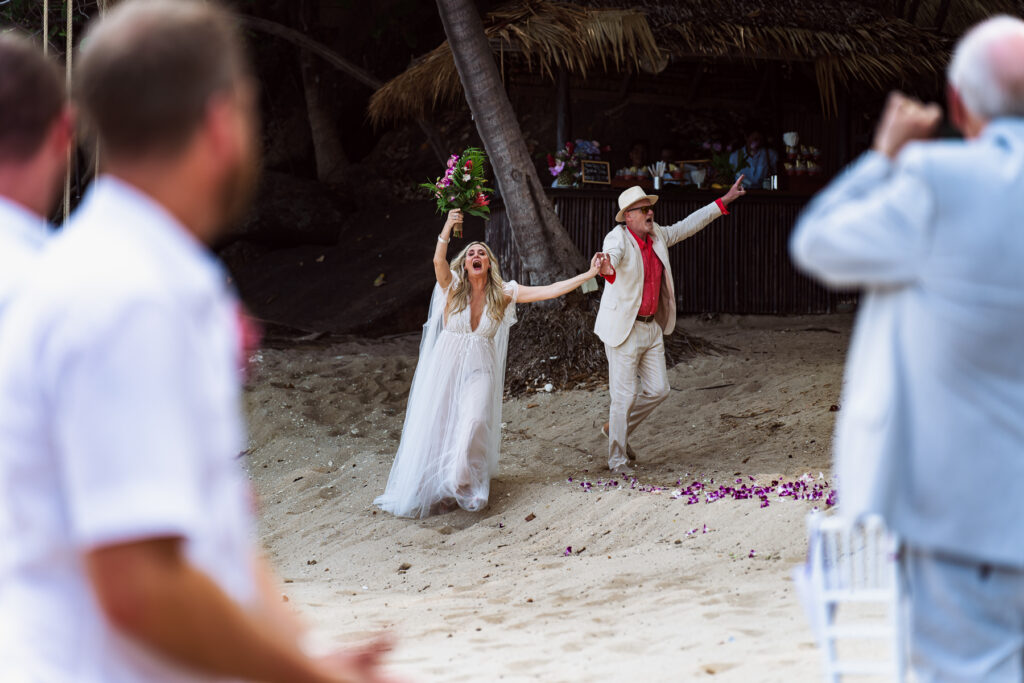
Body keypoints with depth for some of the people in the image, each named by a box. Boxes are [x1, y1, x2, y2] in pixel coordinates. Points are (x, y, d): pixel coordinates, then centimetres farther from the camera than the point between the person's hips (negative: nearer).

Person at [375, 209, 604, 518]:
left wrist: (590, 274, -6)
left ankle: (463, 485, -9)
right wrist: (447, 229, -39)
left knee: (474, 423, -19)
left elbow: (550, 290, -1)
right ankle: (425, 488, 13)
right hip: (447, 364, 0)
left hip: (480, 369, 0)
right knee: (435, 426, -2)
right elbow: (438, 261, -22)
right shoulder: (453, 286, -1)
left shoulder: (503, 293, 3)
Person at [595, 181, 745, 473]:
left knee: (658, 389, 10)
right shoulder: (619, 238, -17)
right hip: (623, 329, -8)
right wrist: (607, 268, -65)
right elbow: (612, 254, -39)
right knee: (624, 396, -3)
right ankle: (617, 460, 9)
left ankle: (617, 428, 32)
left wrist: (724, 201, 20)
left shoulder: (656, 235, 6)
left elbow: (687, 226, 18)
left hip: (651, 327, 8)